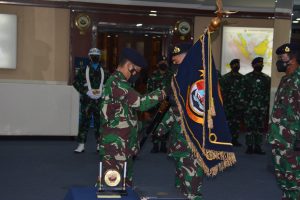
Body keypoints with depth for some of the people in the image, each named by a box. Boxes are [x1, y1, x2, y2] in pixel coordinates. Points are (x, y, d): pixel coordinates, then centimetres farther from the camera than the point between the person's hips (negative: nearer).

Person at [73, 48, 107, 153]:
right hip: (86, 100, -2)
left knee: (99, 122, 6)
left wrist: (101, 91, -3)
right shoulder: (83, 70, 2)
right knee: (84, 122, -3)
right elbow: (76, 83, -2)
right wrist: (87, 91, -11)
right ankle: (81, 145, 4)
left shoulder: (104, 71, 10)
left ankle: (100, 144, 16)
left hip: (100, 101, 2)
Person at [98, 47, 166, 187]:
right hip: (116, 143, -11)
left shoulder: (118, 82, 17)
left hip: (123, 142, 11)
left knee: (125, 179, 18)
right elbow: (140, 103, -22)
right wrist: (159, 94, -8)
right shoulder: (117, 83, -18)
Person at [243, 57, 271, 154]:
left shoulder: (266, 78, 11)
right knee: (250, 127, -3)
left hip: (263, 107, 3)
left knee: (261, 127, 5)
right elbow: (244, 92, 0)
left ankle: (258, 147, 11)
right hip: (250, 106, -3)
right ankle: (249, 147, 3)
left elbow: (268, 93, 12)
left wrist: (267, 105, 6)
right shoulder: (247, 77, 2)